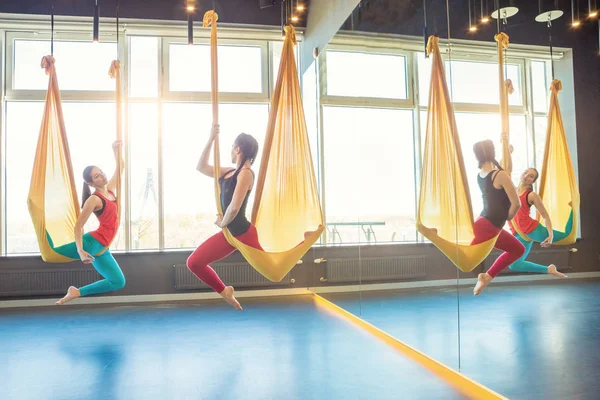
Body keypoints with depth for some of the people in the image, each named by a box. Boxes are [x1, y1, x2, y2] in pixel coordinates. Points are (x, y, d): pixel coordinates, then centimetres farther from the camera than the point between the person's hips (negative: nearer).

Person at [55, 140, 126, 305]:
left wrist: (117, 149, 10)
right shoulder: (94, 199, -12)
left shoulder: (110, 189, 9)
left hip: (101, 249, 7)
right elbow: (78, 226, -15)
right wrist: (80, 250, -26)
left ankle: (78, 292, 16)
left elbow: (120, 168, 23)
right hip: (92, 242, -7)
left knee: (119, 282, 9)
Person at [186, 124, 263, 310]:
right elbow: (201, 167, 19)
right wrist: (211, 139, 14)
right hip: (228, 234, 8)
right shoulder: (230, 172, 12)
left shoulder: (246, 173, -15)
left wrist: (223, 223, -7)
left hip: (243, 232, -8)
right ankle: (224, 291, 21)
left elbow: (234, 207, -25)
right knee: (194, 263, 4)